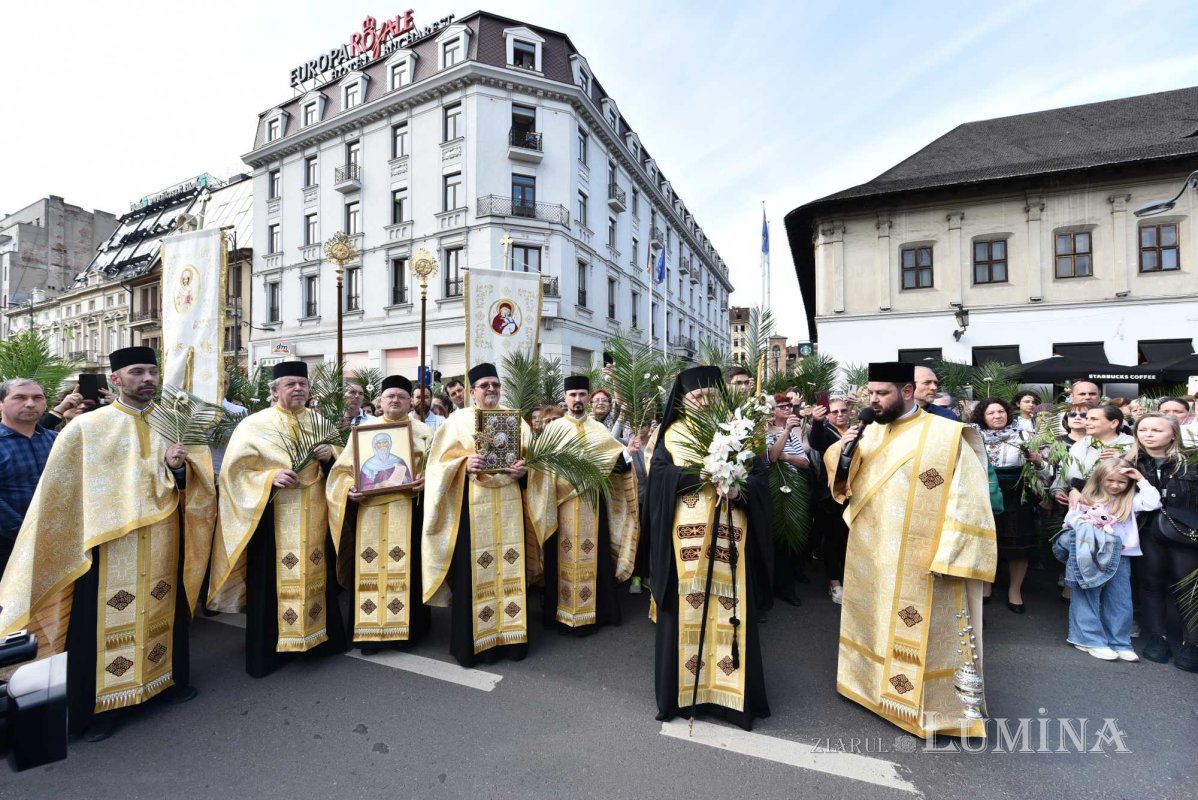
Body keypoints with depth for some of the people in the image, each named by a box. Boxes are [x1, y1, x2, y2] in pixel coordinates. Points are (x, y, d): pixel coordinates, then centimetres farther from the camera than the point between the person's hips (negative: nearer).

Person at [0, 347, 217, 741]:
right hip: (108, 547, -3)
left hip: (162, 548, 3)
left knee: (163, 611, 16)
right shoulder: (86, 428, -5)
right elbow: (58, 495, -3)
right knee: (107, 623, 7)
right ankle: (101, 705, 23)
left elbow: (196, 482, 0)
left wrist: (178, 467, -20)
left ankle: (168, 677, 34)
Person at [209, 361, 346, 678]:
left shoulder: (318, 421, 7)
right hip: (275, 516, -4)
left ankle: (318, 636, 28)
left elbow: (335, 459, 15)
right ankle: (270, 647, 19)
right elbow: (236, 470, -6)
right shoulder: (255, 425, -5)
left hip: (314, 516, 4)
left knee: (316, 572, 12)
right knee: (275, 579, 2)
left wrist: (330, 454, -7)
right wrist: (271, 477, -20)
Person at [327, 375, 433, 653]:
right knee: (370, 566, 3)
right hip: (370, 508, 1)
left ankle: (403, 626, 16)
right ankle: (370, 629, 15)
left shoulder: (422, 431, 7)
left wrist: (425, 481, -17)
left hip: (408, 510, -1)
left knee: (405, 566, 4)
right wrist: (350, 489, -11)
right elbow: (345, 468, 7)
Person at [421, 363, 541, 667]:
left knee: (510, 567, 7)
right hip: (472, 504, -3)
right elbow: (443, 460, -3)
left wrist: (523, 468, -11)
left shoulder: (515, 420, 12)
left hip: (508, 504, 3)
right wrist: (466, 463, -21)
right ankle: (472, 641, 14)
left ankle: (509, 634, 21)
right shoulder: (459, 419, 3)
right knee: (473, 569, 0)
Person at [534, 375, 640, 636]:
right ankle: (561, 611, 17)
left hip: (591, 501, 1)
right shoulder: (554, 427, 4)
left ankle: (590, 612, 17)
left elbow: (613, 460, 0)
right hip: (561, 501, -1)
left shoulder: (598, 429, 8)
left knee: (591, 555, 5)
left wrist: (628, 452, -18)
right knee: (563, 556, 4)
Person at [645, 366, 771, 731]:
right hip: (686, 535, -1)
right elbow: (659, 473, -8)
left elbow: (759, 475, 2)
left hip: (727, 535, 1)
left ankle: (727, 687, 19)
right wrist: (704, 473, -18)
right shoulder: (673, 433, 6)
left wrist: (739, 488, -19)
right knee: (685, 607, 4)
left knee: (729, 607, 4)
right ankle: (684, 685, 20)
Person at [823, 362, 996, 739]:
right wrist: (840, 451, -10)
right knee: (875, 620, 19)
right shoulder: (868, 435, 5)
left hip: (921, 562, -5)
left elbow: (968, 498, -12)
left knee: (924, 634, 6)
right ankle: (872, 679, 38)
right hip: (870, 556, 6)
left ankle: (938, 703, 24)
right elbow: (842, 483, 9)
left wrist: (951, 554, -17)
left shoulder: (947, 435, -11)